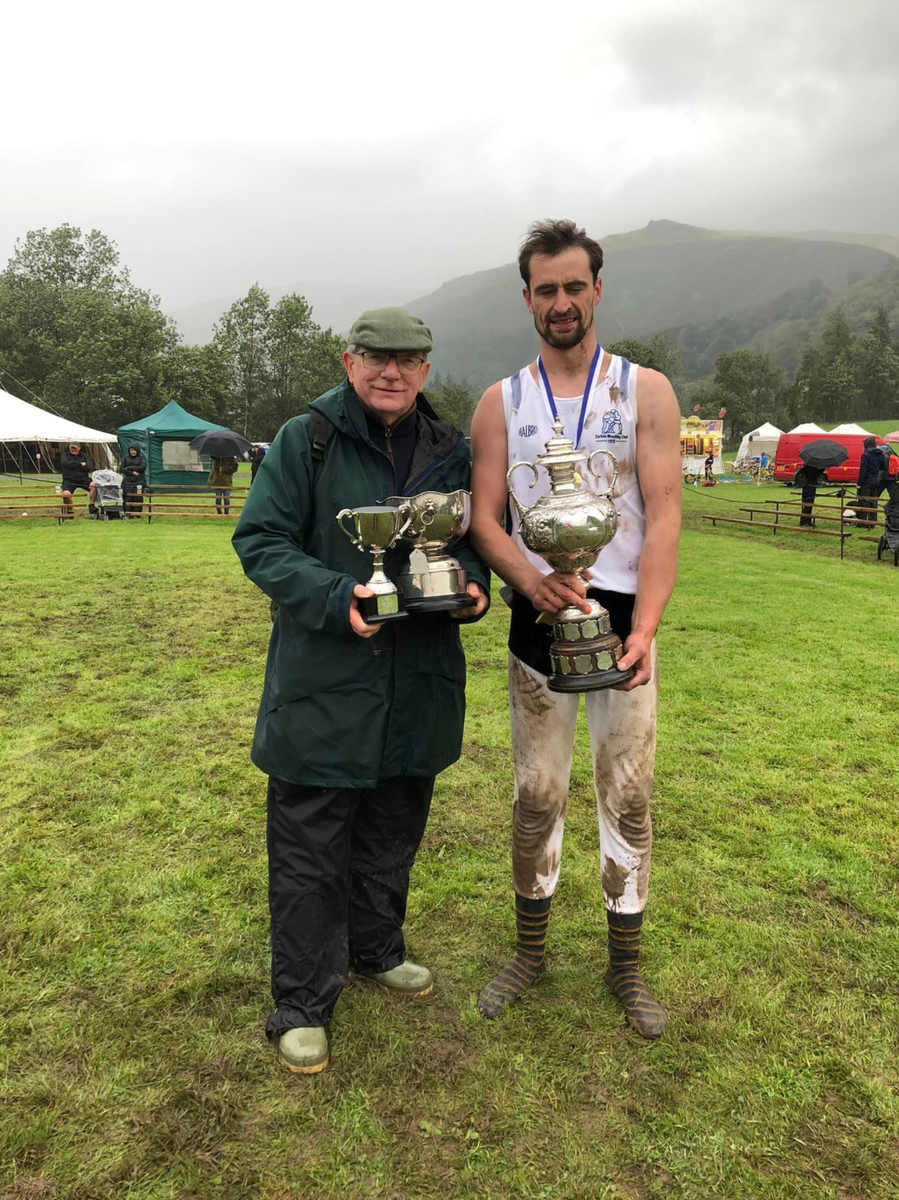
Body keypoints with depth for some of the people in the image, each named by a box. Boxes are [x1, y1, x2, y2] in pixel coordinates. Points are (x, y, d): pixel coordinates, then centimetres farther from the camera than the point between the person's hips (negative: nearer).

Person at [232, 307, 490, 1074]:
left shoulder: (451, 452, 6)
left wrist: (472, 586, -7)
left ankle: (376, 950, 44)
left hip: (419, 682, 5)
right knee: (309, 851, 5)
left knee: (393, 836, 21)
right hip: (321, 684, -4)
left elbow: (472, 541, 16)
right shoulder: (306, 441, -6)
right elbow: (259, 540, -9)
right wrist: (335, 597, -24)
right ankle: (302, 1004, 23)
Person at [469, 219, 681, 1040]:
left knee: (628, 796, 7)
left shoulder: (646, 392, 0)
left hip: (623, 620, -1)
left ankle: (625, 965, 26)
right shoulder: (501, 403, 5)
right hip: (538, 624, 1)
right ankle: (531, 952, 30)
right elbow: (484, 519, -2)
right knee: (537, 797, 11)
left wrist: (644, 629, -20)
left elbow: (663, 518, -8)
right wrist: (531, 579, -23)